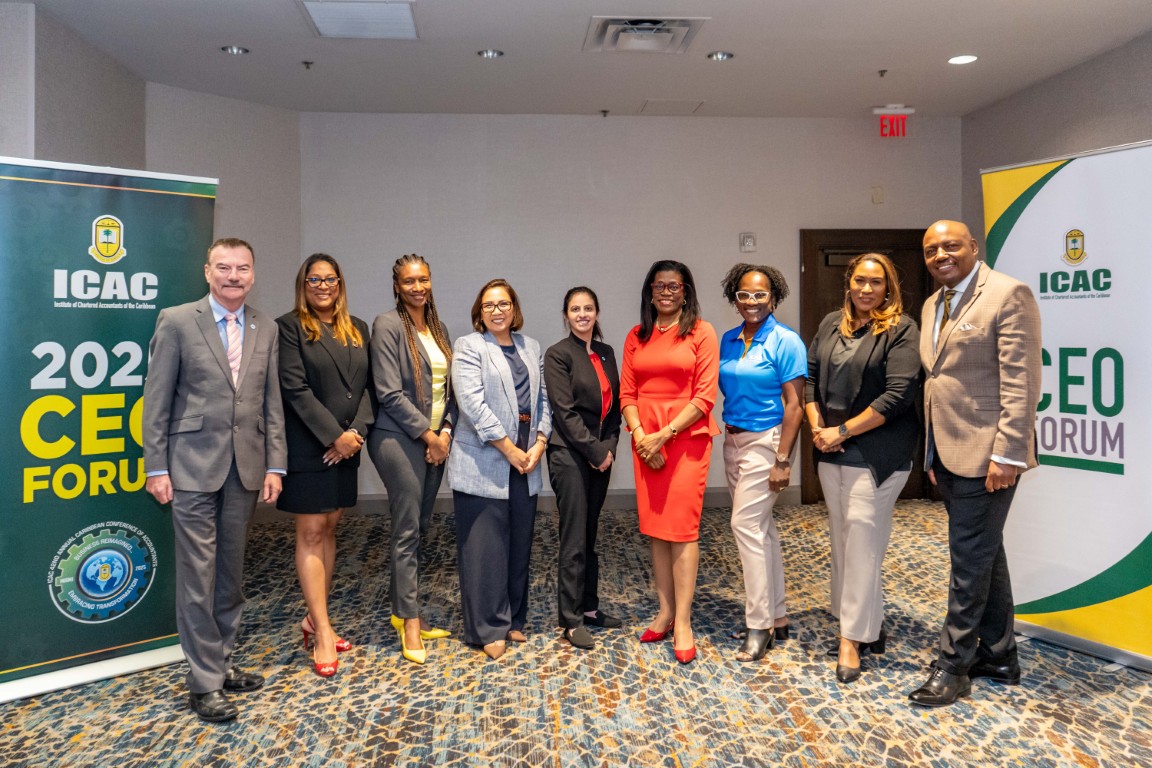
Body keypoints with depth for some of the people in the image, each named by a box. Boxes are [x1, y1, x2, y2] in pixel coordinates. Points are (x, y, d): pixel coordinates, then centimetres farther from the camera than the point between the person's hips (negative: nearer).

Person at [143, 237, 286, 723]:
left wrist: (274, 464, 3)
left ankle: (221, 661, 28)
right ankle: (204, 682, 12)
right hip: (193, 466, -4)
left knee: (231, 571, 13)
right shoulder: (177, 321, -3)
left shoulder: (266, 328, 8)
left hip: (246, 466, 4)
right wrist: (156, 468, -6)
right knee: (198, 575, 1)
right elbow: (156, 400, -3)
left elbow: (271, 401, 8)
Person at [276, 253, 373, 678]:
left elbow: (368, 385, 7)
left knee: (328, 531, 11)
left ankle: (313, 619, 22)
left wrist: (357, 431, -8)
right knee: (311, 534, -1)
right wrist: (334, 435, -15)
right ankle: (322, 631, 2)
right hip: (308, 447, -6)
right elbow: (295, 389, -12)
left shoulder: (358, 330, 12)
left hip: (346, 447, 6)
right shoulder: (289, 326, -4)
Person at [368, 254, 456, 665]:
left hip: (436, 440, 7)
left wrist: (445, 431, 0)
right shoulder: (388, 325, -7)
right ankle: (410, 622, 6)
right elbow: (390, 393, -13)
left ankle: (403, 611, 23)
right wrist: (427, 434, -11)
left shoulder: (438, 329, 14)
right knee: (408, 530, -3)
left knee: (420, 527, 11)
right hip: (400, 439, -7)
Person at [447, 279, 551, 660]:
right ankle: (488, 629, 10)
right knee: (485, 546, -1)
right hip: (483, 461, -5)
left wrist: (539, 442, -4)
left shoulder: (531, 347, 15)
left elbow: (543, 399, 11)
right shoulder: (468, 347, -2)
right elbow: (472, 403, -13)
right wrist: (509, 449, -15)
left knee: (519, 543, 10)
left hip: (526, 460, 5)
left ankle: (513, 619, 23)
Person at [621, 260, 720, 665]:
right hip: (645, 441, 4)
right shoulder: (637, 337, 12)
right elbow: (627, 393, 8)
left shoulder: (701, 333, -1)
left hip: (686, 437, -4)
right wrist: (640, 435, -8)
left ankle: (683, 623, 2)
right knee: (655, 527, 8)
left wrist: (664, 434, -12)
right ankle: (665, 612, 19)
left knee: (681, 527, -5)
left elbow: (705, 395, -7)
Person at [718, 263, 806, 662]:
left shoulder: (785, 341, -10)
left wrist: (783, 460, -17)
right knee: (761, 528, 13)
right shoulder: (728, 340, 8)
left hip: (765, 440, -7)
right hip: (733, 439, 7)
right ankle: (777, 617, 25)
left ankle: (759, 625, 3)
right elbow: (724, 390, 10)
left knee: (746, 524, -9)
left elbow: (794, 404, -13)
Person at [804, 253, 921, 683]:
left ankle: (852, 639, 4)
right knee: (842, 537, 12)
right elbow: (810, 378, 13)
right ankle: (869, 626, 27)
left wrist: (843, 431, -14)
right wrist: (817, 427, -2)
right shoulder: (831, 325, 11)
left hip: (875, 452, -6)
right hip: (830, 452, 6)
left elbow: (898, 395, -15)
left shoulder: (900, 330, -7)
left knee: (861, 537, -6)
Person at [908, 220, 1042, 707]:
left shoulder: (1008, 295, -10)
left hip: (984, 453, -8)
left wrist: (1008, 453, -20)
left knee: (970, 557, -1)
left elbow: (1020, 381, -16)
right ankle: (998, 656, 30)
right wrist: (932, 453, 15)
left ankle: (953, 666, 11)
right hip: (946, 454, 8)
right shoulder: (932, 306, 15)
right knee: (985, 554, 17)